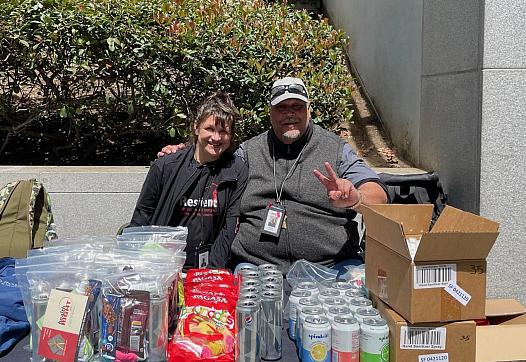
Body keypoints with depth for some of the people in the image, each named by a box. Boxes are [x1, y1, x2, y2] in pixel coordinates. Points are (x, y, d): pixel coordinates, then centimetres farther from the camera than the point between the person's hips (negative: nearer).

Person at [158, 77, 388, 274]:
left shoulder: (337, 149, 10)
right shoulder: (249, 151, 17)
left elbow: (378, 197, 0)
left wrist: (354, 199, -24)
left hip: (331, 264, 0)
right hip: (256, 264, 1)